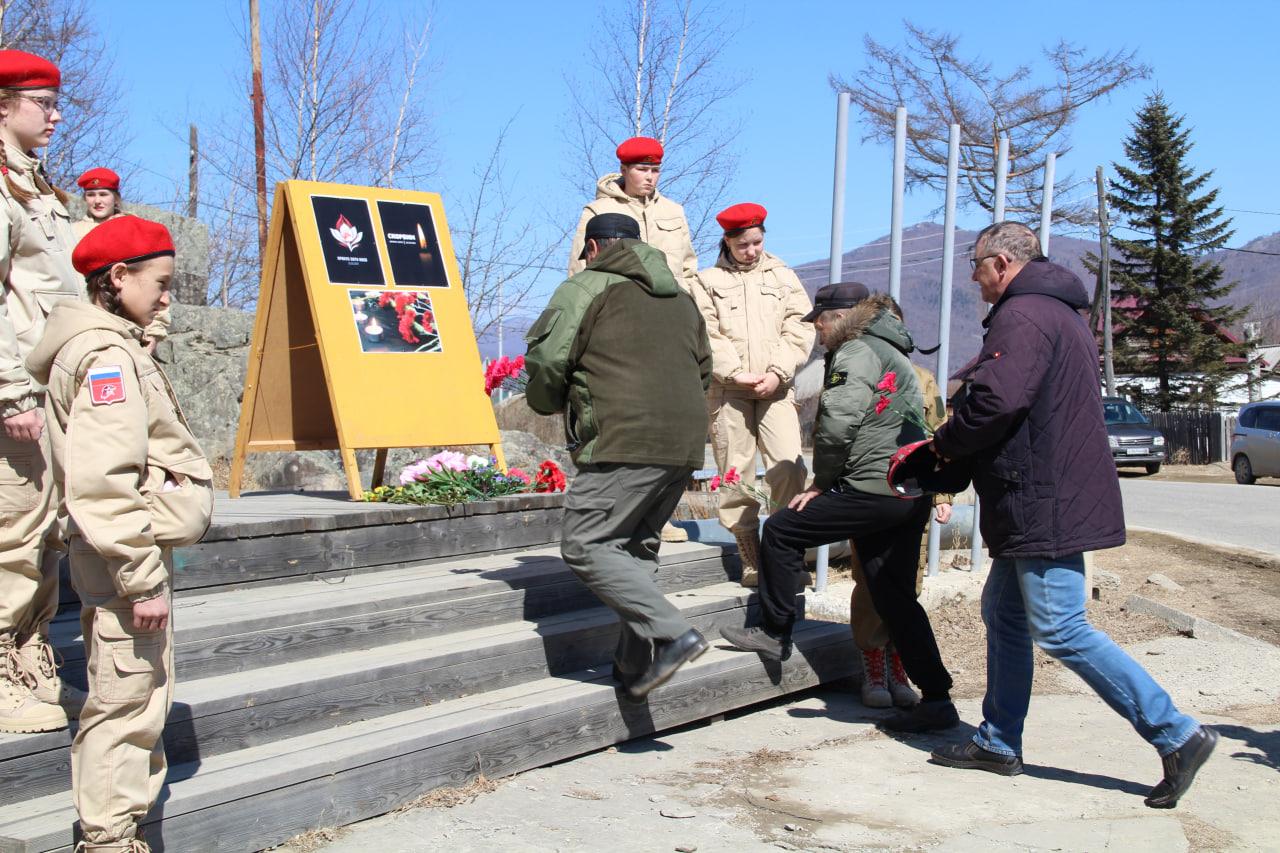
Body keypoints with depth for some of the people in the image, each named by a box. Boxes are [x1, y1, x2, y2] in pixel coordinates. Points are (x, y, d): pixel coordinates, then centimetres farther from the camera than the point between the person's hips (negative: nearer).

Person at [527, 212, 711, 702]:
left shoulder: (588, 286, 2)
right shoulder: (680, 299, 25)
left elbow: (546, 360, -7)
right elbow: (703, 372, 26)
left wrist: (549, 402, 13)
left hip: (626, 443, -8)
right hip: (685, 445, 8)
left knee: (584, 546, -6)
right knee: (637, 547, 16)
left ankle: (671, 634, -15)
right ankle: (635, 663, 12)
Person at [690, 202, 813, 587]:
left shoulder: (783, 276, 15)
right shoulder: (708, 281, 10)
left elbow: (800, 329, 7)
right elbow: (706, 336, 0)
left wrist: (777, 372, -6)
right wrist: (738, 373, -11)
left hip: (775, 387, 1)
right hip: (727, 390, 0)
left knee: (788, 465, -14)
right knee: (735, 472, 0)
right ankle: (751, 558, 8)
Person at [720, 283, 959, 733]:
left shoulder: (856, 352, -7)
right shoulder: (890, 352, 25)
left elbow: (838, 424, -19)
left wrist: (821, 481, -5)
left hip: (873, 488, -10)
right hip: (910, 493, 10)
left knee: (782, 530, 3)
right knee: (895, 597, 10)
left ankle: (775, 633, 11)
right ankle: (936, 699, 9)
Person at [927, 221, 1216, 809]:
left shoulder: (1022, 315, -15)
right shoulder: (1060, 312, 20)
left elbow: (997, 400, -28)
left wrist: (945, 443, -9)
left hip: (1045, 503, -11)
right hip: (1043, 501, 11)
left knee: (1061, 631, -8)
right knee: (1003, 612, 16)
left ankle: (1176, 734, -4)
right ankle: (999, 743, 24)